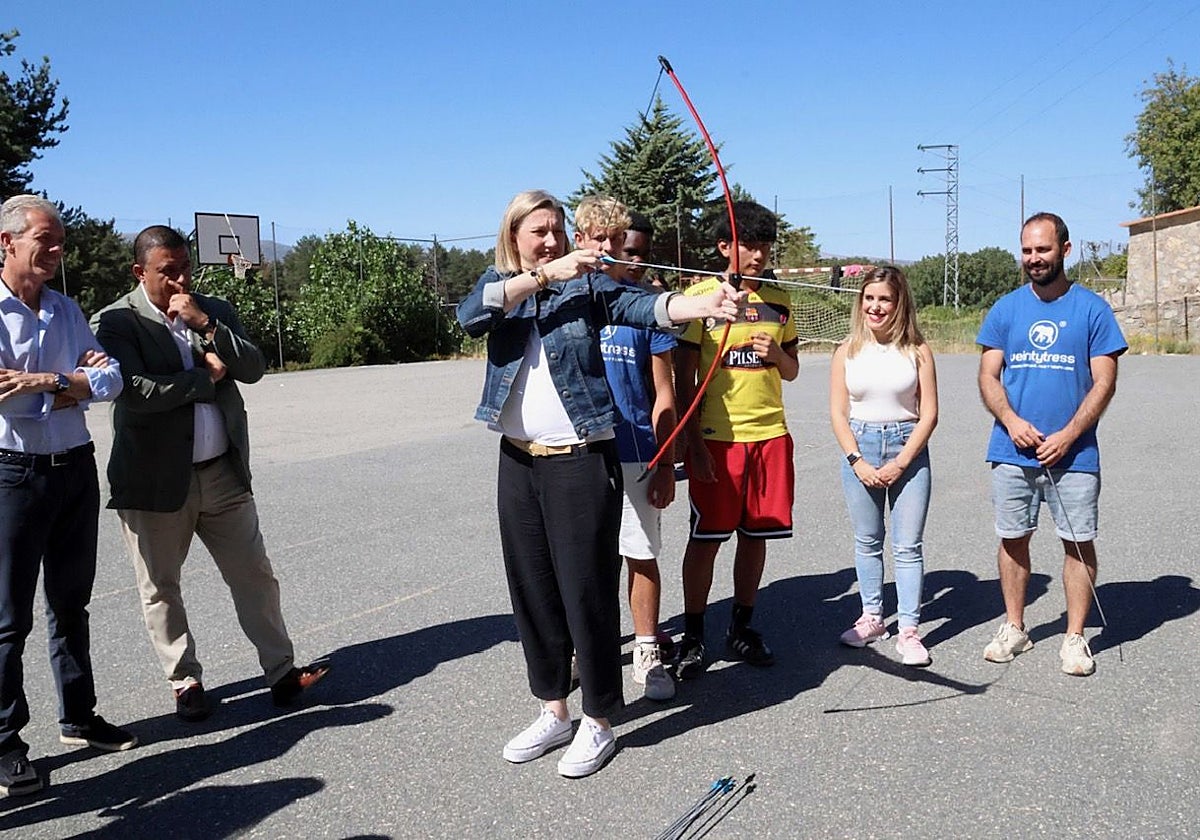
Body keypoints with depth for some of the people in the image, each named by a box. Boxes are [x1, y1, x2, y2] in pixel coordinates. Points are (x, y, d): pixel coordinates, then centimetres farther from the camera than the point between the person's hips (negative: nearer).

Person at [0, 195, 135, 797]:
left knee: (71, 603, 16)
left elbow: (111, 380, -1)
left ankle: (78, 716, 29)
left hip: (75, 470, 6)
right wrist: (69, 379, -12)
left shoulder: (66, 311, 9)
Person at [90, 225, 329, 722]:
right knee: (160, 589, 9)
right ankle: (186, 682, 24)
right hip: (156, 480, -3)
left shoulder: (215, 311, 8)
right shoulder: (115, 322, -6)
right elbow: (134, 390, -20)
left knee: (255, 575, 6)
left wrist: (207, 325, -14)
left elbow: (254, 369, -3)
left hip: (224, 473, 3)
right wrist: (206, 378, -11)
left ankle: (281, 671, 16)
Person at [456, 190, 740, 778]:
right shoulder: (497, 284, 10)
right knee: (532, 590, 12)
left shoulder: (588, 283, 0)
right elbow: (470, 315, -12)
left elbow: (642, 306, -17)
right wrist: (544, 276, -19)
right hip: (519, 461, 4)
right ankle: (553, 712, 29)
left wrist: (703, 304, -35)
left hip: (581, 461, -4)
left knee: (587, 590, -1)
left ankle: (597, 722, 16)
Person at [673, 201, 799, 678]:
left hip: (770, 434, 5)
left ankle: (742, 628, 25)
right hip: (716, 437, -4)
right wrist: (694, 442, -11)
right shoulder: (699, 297, -4)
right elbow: (684, 379, -5)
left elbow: (792, 370, 18)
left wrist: (776, 354, -5)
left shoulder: (778, 301, 11)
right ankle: (692, 637, 15)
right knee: (706, 538, 2)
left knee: (756, 535, 10)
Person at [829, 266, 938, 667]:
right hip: (859, 447, 2)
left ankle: (908, 630, 8)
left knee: (907, 546, 1)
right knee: (867, 541, 12)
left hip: (908, 450, -2)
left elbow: (929, 414, -3)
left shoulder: (917, 351, -2)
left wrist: (901, 463, -10)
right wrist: (858, 461, -9)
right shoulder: (848, 351, 2)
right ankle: (872, 618, 25)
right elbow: (838, 414, 1)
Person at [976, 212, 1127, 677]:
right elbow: (988, 377, 5)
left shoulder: (1092, 309, 0)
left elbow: (1104, 382, -3)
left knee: (1079, 542, 3)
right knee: (1013, 539, 10)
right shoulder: (1005, 309, 6)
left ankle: (1075, 638, 16)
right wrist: (1011, 421, -12)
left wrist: (1068, 435, -14)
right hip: (1012, 452, 2)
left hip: (1074, 453, -2)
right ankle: (1014, 628, 25)